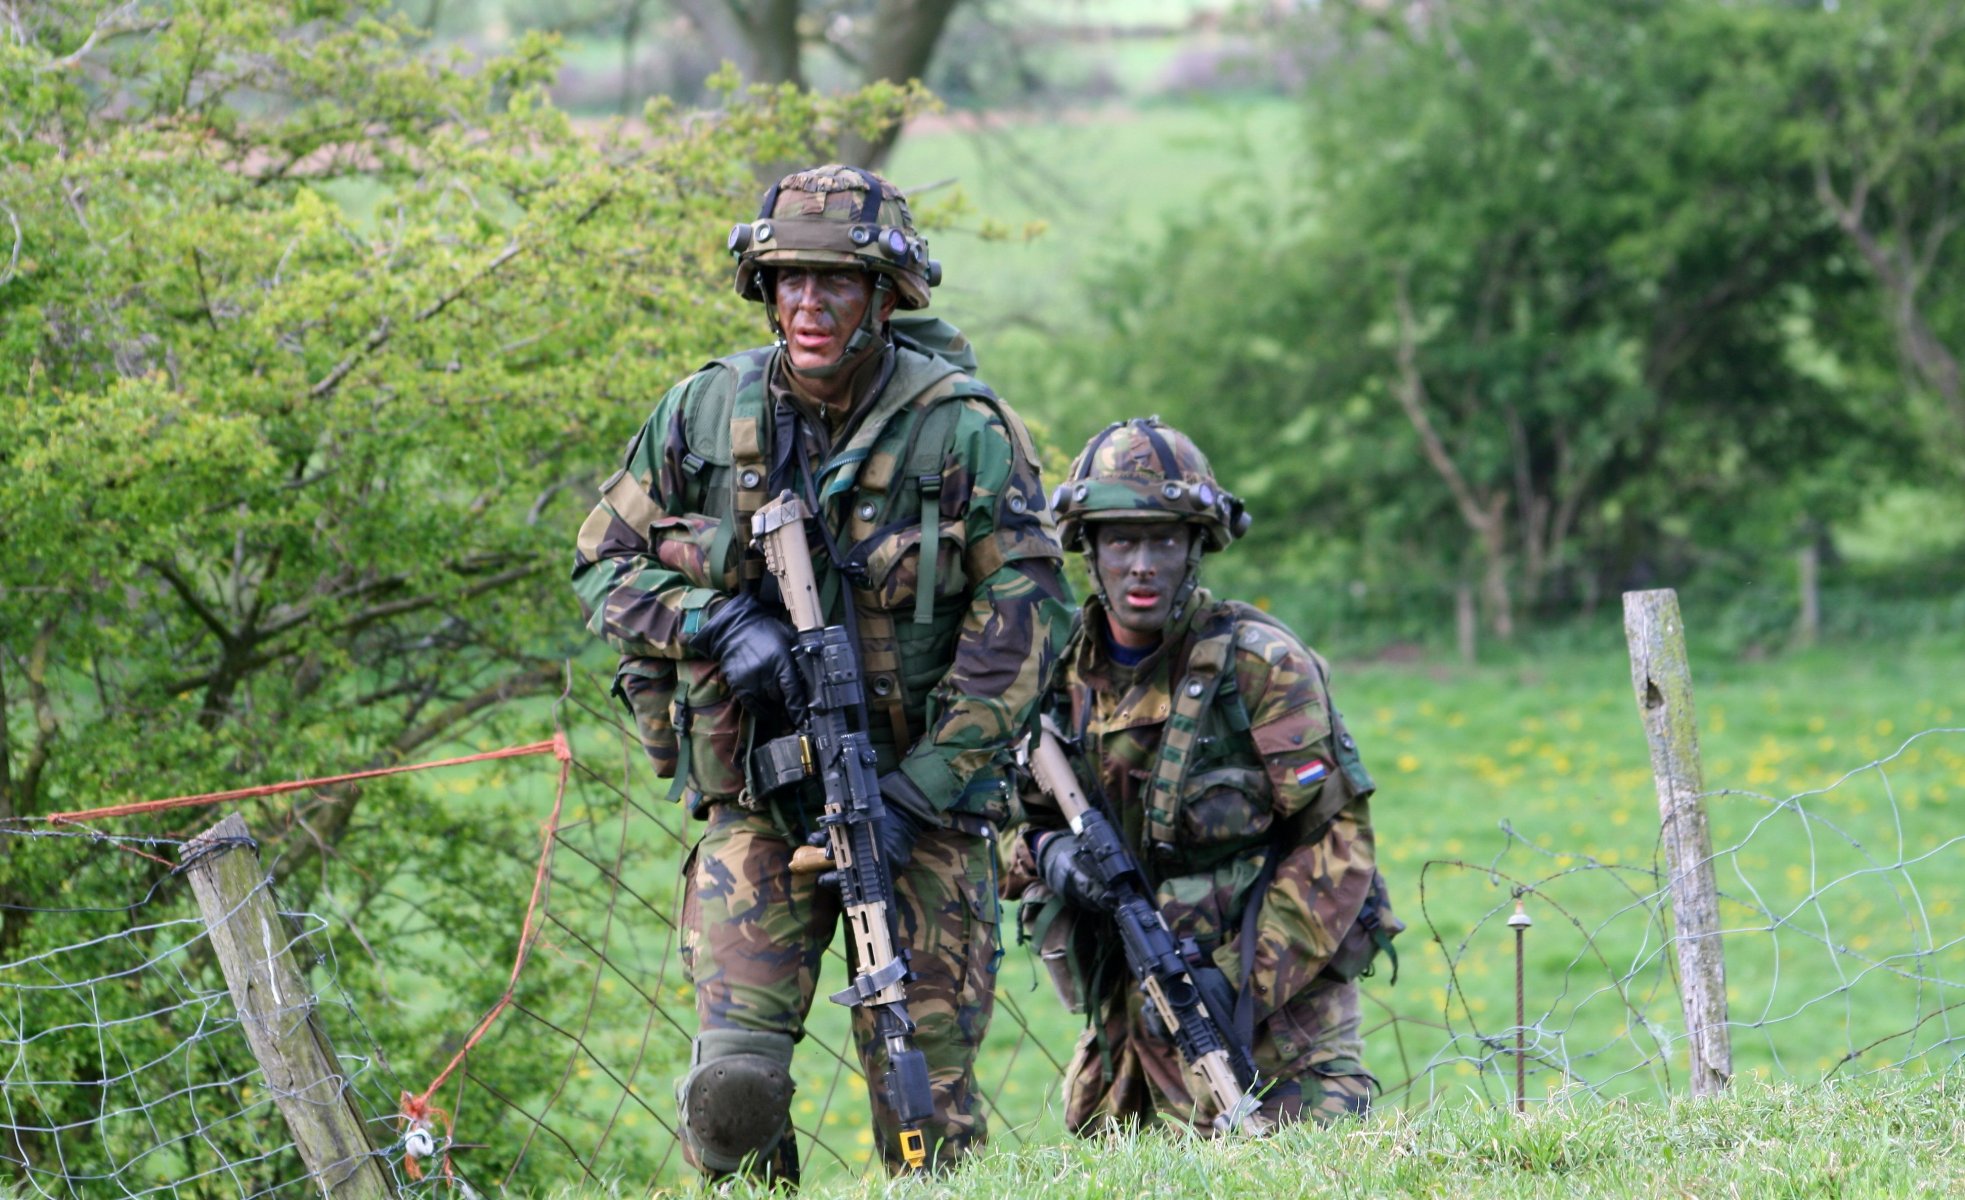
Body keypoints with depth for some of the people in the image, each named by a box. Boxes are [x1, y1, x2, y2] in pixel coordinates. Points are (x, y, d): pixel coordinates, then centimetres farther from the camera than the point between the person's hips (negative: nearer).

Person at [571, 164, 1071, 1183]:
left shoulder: (962, 430, -8)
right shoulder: (704, 413, 0)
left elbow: (1022, 618, -9)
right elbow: (603, 565, 7)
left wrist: (920, 789, -15)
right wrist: (715, 625, -14)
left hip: (924, 802, -1)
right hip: (756, 803, 1)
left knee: (927, 1099, 0)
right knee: (734, 1079, -13)